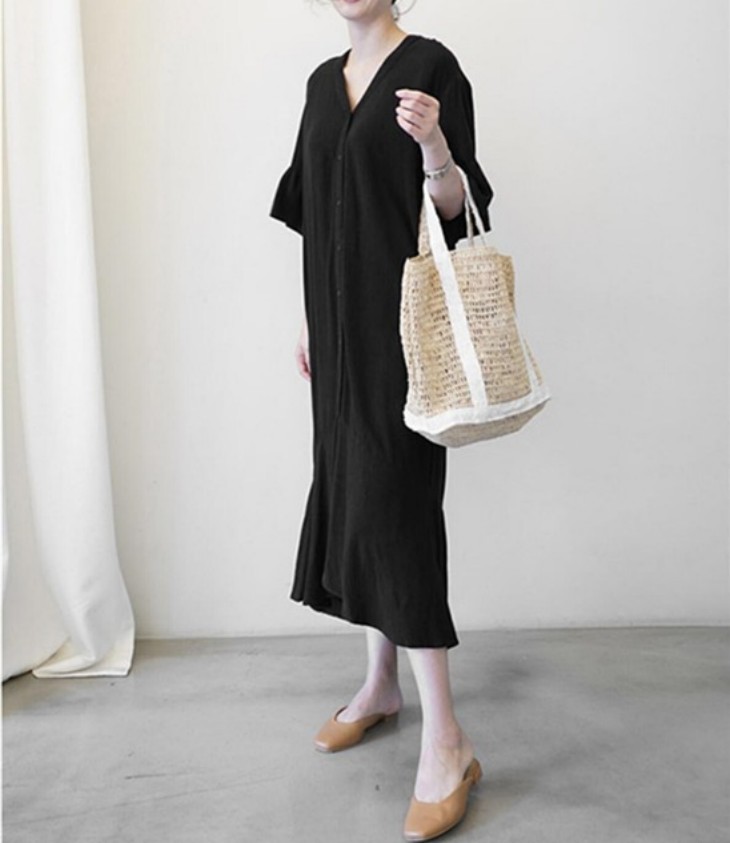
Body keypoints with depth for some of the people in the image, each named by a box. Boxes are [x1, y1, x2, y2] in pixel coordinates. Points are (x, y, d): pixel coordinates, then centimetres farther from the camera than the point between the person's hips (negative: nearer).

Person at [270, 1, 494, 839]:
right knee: (349, 487, 9)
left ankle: (445, 743, -6)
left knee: (393, 499, -13)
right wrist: (309, 317, 17)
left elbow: (453, 207, -9)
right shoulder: (324, 80, 16)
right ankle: (379, 684, 25)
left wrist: (435, 148, -29)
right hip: (340, 317, 7)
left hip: (399, 314, -7)